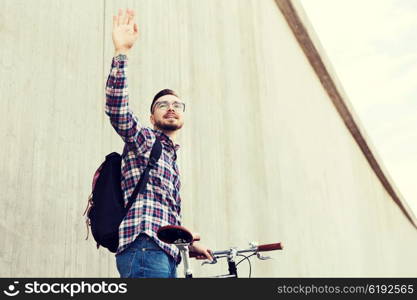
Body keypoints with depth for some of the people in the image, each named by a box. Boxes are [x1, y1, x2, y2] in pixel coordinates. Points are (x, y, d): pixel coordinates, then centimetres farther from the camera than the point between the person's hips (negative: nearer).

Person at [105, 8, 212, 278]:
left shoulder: (171, 160, 30)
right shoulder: (144, 140, 7)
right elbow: (116, 108, -13)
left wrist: (189, 244, 35)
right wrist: (121, 52, -20)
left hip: (166, 256, 9)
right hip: (144, 249, -8)